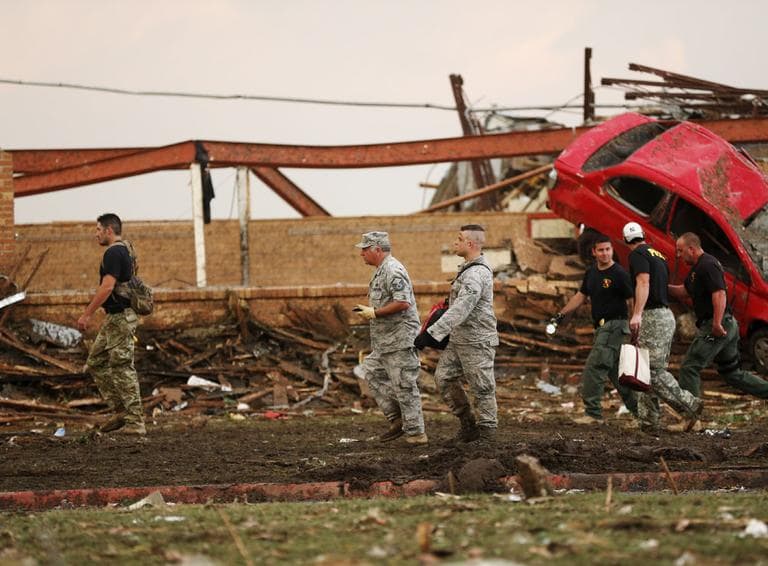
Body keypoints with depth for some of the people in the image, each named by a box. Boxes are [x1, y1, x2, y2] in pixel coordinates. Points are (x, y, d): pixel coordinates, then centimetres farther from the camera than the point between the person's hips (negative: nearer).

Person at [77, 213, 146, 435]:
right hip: (114, 317, 11)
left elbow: (107, 287, -23)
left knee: (122, 368, -8)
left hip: (120, 317, -11)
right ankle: (120, 411, 14)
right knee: (96, 364, 14)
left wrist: (87, 314, -20)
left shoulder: (113, 254, -15)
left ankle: (135, 422, -8)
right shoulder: (124, 251, 17)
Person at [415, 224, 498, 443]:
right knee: (444, 377, 8)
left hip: (477, 341, -10)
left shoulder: (477, 274, -20)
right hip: (458, 340, 10)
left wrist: (432, 334, -31)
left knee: (482, 388, -2)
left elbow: (460, 310, -29)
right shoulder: (468, 269, 14)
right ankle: (468, 423, 16)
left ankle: (486, 434, 5)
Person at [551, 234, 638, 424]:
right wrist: (561, 315, 23)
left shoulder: (619, 274, -11)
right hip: (602, 327, 8)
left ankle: (593, 413, -10)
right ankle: (639, 409, 17)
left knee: (594, 368, -13)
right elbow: (581, 296, 24)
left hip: (614, 325, -8)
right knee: (615, 372, 10)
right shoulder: (591, 273, 13)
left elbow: (633, 300, -12)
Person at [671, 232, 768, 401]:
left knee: (690, 367, -8)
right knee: (733, 373, 15)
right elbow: (683, 292, 25)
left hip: (716, 327, -11)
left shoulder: (707, 265, -15)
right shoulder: (699, 267, 19)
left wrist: (717, 323, -32)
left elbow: (720, 294, -25)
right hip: (728, 326, 11)